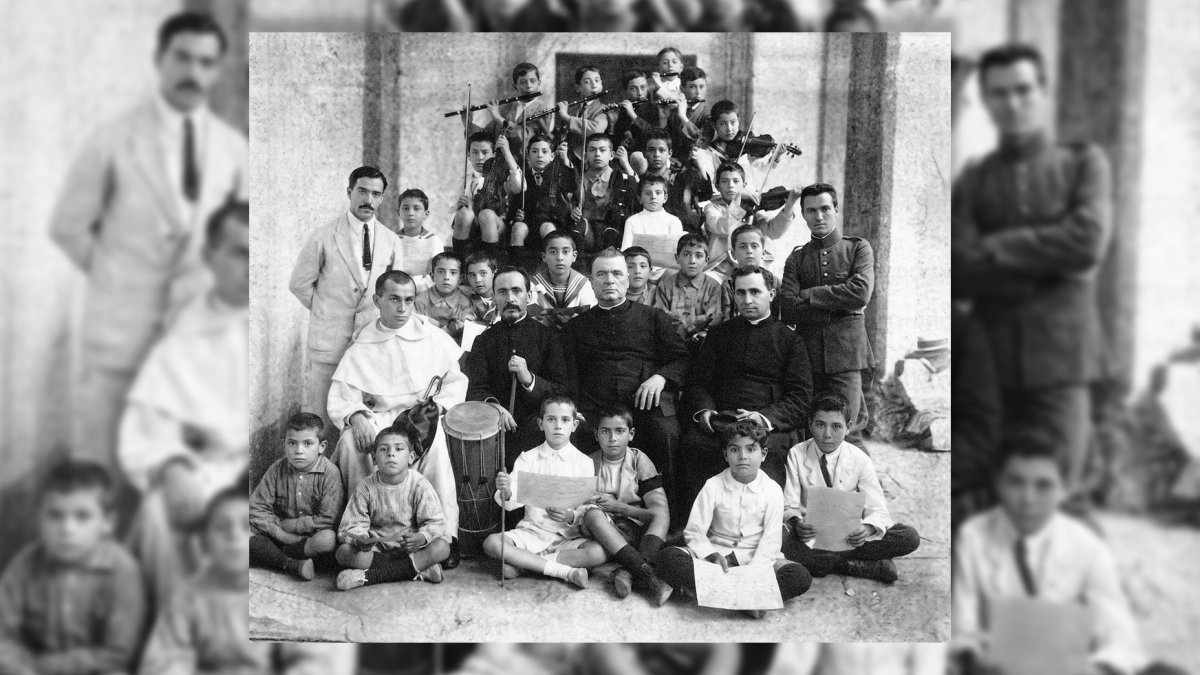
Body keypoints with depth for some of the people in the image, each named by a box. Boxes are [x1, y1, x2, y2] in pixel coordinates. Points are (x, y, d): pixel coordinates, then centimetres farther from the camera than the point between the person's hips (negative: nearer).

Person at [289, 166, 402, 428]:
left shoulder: (391, 241, 5)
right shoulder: (323, 237, -3)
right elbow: (299, 284, 4)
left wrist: (381, 315, 7)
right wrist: (325, 311, 6)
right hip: (329, 341, -2)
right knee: (317, 419, 1)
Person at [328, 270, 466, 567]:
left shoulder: (432, 337, 7)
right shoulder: (362, 346, 8)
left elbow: (458, 381, 6)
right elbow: (340, 398, 2)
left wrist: (436, 406, -13)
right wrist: (356, 417, -20)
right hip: (378, 418, 1)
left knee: (435, 439, -35)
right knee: (351, 441, -31)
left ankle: (446, 535, -30)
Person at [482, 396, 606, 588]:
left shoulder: (583, 462, 2)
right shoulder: (528, 458, 4)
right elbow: (513, 501, -5)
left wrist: (572, 517, -23)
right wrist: (505, 493, -29)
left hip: (568, 536, 0)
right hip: (532, 532, 1)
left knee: (599, 552, -30)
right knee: (491, 543, -26)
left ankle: (522, 563, -19)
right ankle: (566, 571, -25)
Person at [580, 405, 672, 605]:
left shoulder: (639, 461, 3)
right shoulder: (589, 464, 7)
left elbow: (660, 514, -6)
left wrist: (617, 507, -12)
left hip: (638, 533, 0)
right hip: (604, 533, 0)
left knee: (661, 516, -27)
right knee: (592, 514, -31)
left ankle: (628, 573, -42)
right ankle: (645, 573, -41)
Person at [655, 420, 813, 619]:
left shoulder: (772, 490, -3)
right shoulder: (713, 486, -3)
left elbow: (771, 540, -9)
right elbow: (694, 531, -5)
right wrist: (712, 556, -25)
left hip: (756, 557, 0)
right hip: (716, 552, 0)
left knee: (800, 577, -28)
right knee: (668, 557, -27)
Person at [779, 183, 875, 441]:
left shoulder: (858, 248, 8)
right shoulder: (797, 258, 13)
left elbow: (860, 293, -10)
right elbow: (788, 310, -1)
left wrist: (809, 295, -3)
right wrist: (840, 307, -7)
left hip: (846, 354, -2)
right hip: (808, 356, 2)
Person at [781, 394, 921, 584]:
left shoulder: (859, 459, -3)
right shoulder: (796, 455, -4)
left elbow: (877, 509, -7)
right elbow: (789, 505, -6)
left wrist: (868, 529, -31)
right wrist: (796, 523, -30)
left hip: (849, 534, 1)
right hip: (811, 533, -1)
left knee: (910, 538, -21)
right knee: (777, 538, -37)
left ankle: (818, 560, -20)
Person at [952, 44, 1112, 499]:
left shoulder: (1084, 163, 12)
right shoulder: (973, 181, 12)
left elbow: (1087, 241, -6)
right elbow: (963, 273, -2)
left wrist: (997, 247, -2)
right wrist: (1053, 265, -7)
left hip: (1061, 361, -1)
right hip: (990, 362, 1)